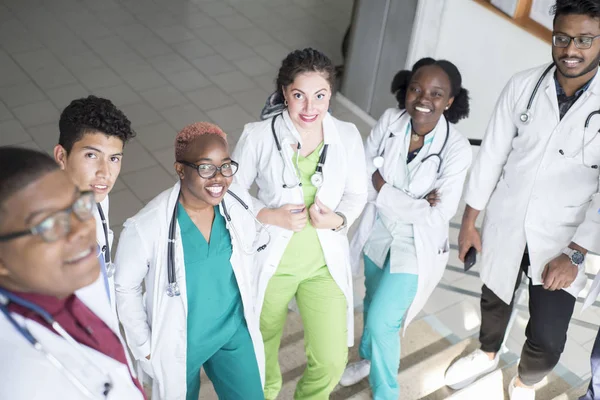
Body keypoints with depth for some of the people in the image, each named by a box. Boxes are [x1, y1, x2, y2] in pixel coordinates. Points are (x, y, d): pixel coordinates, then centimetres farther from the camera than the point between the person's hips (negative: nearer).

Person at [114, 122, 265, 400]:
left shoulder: (240, 202, -16)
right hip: (178, 343, -3)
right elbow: (125, 289, -12)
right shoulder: (146, 227, -28)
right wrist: (145, 348, -6)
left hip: (235, 332, 3)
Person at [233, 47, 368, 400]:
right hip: (271, 260, -1)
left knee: (332, 361, 2)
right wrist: (271, 216, -22)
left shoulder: (347, 136, -10)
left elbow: (357, 194, 3)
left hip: (325, 262, 1)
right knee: (263, 347, 22)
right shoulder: (259, 136, -17)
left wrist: (337, 219, -18)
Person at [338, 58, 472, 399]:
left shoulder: (456, 149, -25)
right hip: (379, 232, 4)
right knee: (374, 303, 26)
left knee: (381, 321, -1)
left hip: (415, 246, -4)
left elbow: (439, 216, -25)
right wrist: (412, 202, -24)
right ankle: (370, 359, 55)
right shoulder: (389, 121, -15)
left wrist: (383, 188, -22)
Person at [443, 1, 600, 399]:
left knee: (548, 338, -4)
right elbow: (491, 155, -1)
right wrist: (469, 220, 3)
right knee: (495, 299, 24)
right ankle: (487, 355, 56)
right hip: (505, 224, 2)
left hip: (561, 237, -2)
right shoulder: (523, 85, -9)